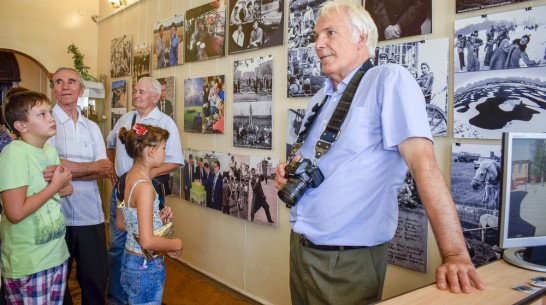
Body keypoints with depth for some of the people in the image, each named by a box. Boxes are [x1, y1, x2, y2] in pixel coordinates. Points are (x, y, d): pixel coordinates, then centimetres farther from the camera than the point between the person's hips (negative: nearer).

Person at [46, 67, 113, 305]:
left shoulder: (92, 128, 12)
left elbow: (105, 171, 0)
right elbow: (49, 164, -15)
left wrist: (65, 169, -17)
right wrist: (94, 167, -9)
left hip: (91, 216, 3)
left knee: (96, 278, 9)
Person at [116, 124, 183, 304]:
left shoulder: (127, 178, 3)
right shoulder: (144, 187, -25)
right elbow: (147, 241, -29)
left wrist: (158, 219, 6)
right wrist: (177, 244, -13)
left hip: (129, 260, 9)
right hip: (147, 268, -9)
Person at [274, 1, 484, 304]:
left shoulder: (390, 80, -12)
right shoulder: (319, 100, 12)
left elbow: (423, 163, -22)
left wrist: (455, 255, -27)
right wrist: (288, 171, 0)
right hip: (299, 247, 7)